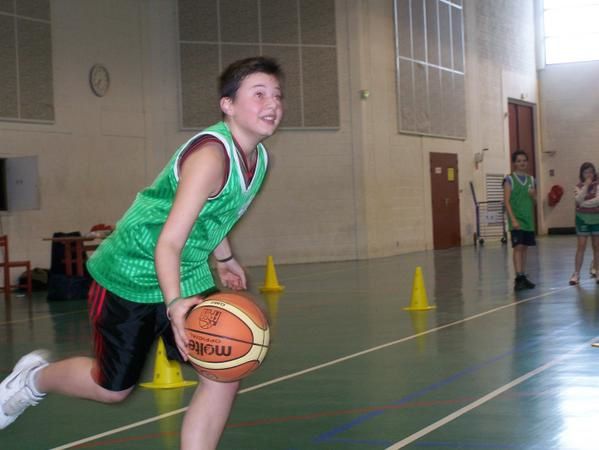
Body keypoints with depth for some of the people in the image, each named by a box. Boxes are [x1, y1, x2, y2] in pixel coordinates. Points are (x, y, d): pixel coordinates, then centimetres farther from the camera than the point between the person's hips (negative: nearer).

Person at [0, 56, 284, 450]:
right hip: (132, 277, -7)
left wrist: (225, 259, 29)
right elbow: (168, 243, -34)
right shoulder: (211, 154, -30)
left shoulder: (258, 158, -3)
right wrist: (175, 304, -46)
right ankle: (33, 379, 41)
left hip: (187, 278, 7)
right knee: (112, 387, 11)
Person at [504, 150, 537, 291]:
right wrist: (513, 219, -17)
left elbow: (534, 201, 18)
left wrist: (533, 195, -6)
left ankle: (523, 277, 14)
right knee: (518, 247, -12)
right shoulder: (509, 179, -4)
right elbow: (507, 201, -9)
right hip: (516, 219, -5)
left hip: (528, 219, 5)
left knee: (524, 247, 8)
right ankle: (519, 277, -14)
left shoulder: (530, 179, 11)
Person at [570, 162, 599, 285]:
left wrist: (584, 204, -18)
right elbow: (578, 199, -19)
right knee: (581, 247, -3)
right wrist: (586, 185, -19)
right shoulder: (578, 187, -1)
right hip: (583, 219, 0)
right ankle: (576, 274, -3)